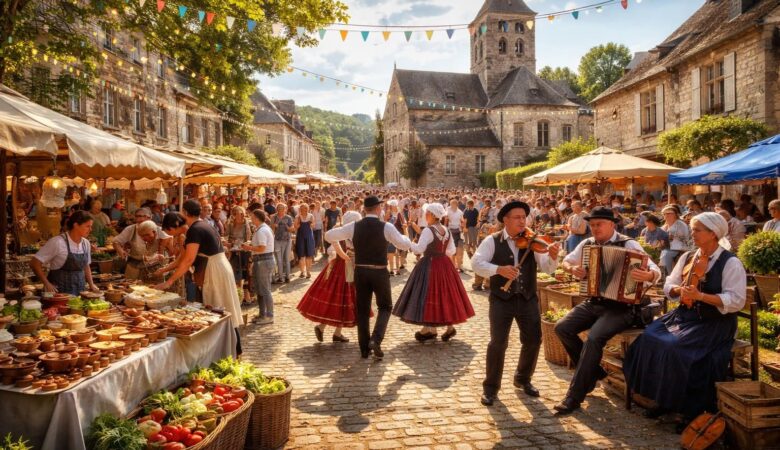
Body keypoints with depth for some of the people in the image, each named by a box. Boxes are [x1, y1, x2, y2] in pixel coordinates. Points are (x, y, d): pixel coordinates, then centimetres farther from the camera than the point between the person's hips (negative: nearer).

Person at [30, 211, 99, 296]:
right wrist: (47, 284, -16)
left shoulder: (86, 243, 5)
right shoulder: (58, 242, -13)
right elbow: (34, 263, -11)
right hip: (59, 292, -5)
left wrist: (91, 284, 8)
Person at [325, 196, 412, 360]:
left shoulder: (354, 226, -3)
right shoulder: (386, 227, -10)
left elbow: (328, 236, 3)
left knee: (362, 310, 14)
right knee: (385, 306, 15)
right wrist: (404, 236, 18)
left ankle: (365, 349, 19)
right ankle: (376, 339, -5)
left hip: (360, 272, 3)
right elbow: (406, 245, -5)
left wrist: (337, 244, 24)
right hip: (380, 273, -2)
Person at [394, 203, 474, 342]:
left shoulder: (428, 230, -16)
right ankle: (450, 327, 22)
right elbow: (451, 251, 11)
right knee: (446, 294, 15)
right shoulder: (447, 230, 6)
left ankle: (430, 330, 8)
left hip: (430, 266, -7)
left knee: (429, 295, 2)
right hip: (444, 265, 7)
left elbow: (419, 249, -25)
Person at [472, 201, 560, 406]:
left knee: (533, 340, 6)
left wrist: (553, 256, -28)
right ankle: (490, 387, 10)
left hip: (528, 299, 3)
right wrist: (498, 269, -28)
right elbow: (476, 263, -13)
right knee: (498, 342, -8)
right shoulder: (492, 241, -3)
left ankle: (523, 379, 32)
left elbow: (547, 268, -6)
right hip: (501, 299, -3)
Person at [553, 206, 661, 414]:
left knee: (594, 337, -28)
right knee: (562, 328, -11)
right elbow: (566, 261, 18)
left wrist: (648, 275, -42)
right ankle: (593, 371, 10)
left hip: (620, 307, -6)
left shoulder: (628, 244, -10)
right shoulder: (587, 244, 5)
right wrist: (572, 268, -6)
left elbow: (655, 270, -17)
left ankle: (574, 396, -17)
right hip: (593, 303, 6)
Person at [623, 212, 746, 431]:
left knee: (676, 348, -29)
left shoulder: (731, 263, -8)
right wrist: (679, 290, -10)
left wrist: (700, 295, -25)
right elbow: (668, 286, 13)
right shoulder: (688, 257, 11)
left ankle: (692, 409, -9)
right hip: (684, 315, 6)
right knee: (649, 339, -16)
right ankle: (663, 399, -2)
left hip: (714, 323, -6)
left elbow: (736, 301, -16)